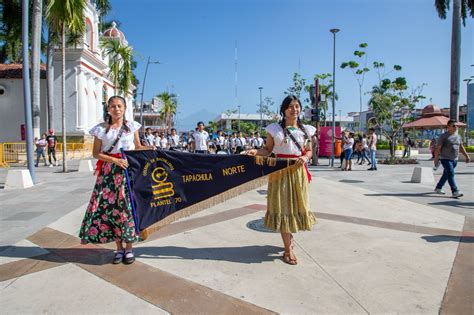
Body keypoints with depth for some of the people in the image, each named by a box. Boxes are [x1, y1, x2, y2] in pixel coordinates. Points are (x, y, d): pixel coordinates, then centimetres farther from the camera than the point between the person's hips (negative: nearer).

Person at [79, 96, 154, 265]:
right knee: (110, 206, -1)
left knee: (127, 206, -2)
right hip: (108, 172, 1)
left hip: (128, 170, 0)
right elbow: (96, 153, 1)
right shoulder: (101, 129, 4)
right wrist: (115, 160, -12)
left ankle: (129, 247, 11)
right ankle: (119, 248, 14)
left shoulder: (132, 126, 6)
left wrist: (150, 148, -7)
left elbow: (138, 147, 13)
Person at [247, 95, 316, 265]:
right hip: (280, 172, -3)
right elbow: (268, 150, 1)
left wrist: (305, 158, -10)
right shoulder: (274, 129, -2)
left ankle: (289, 235, 39)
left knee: (297, 205, 11)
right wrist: (255, 151, -17)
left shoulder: (306, 130, 7)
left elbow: (309, 151, 11)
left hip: (298, 171, 3)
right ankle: (288, 250, 8)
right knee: (283, 207, 0)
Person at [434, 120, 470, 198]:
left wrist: (467, 156, 13)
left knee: (446, 175, 14)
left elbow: (461, 147, 20)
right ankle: (455, 192, -17)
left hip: (454, 159, 7)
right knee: (450, 174, -15)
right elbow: (438, 148, -11)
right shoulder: (443, 136, -9)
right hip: (445, 159, -7)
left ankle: (438, 188, 27)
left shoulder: (458, 136, 12)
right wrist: (436, 159, -15)